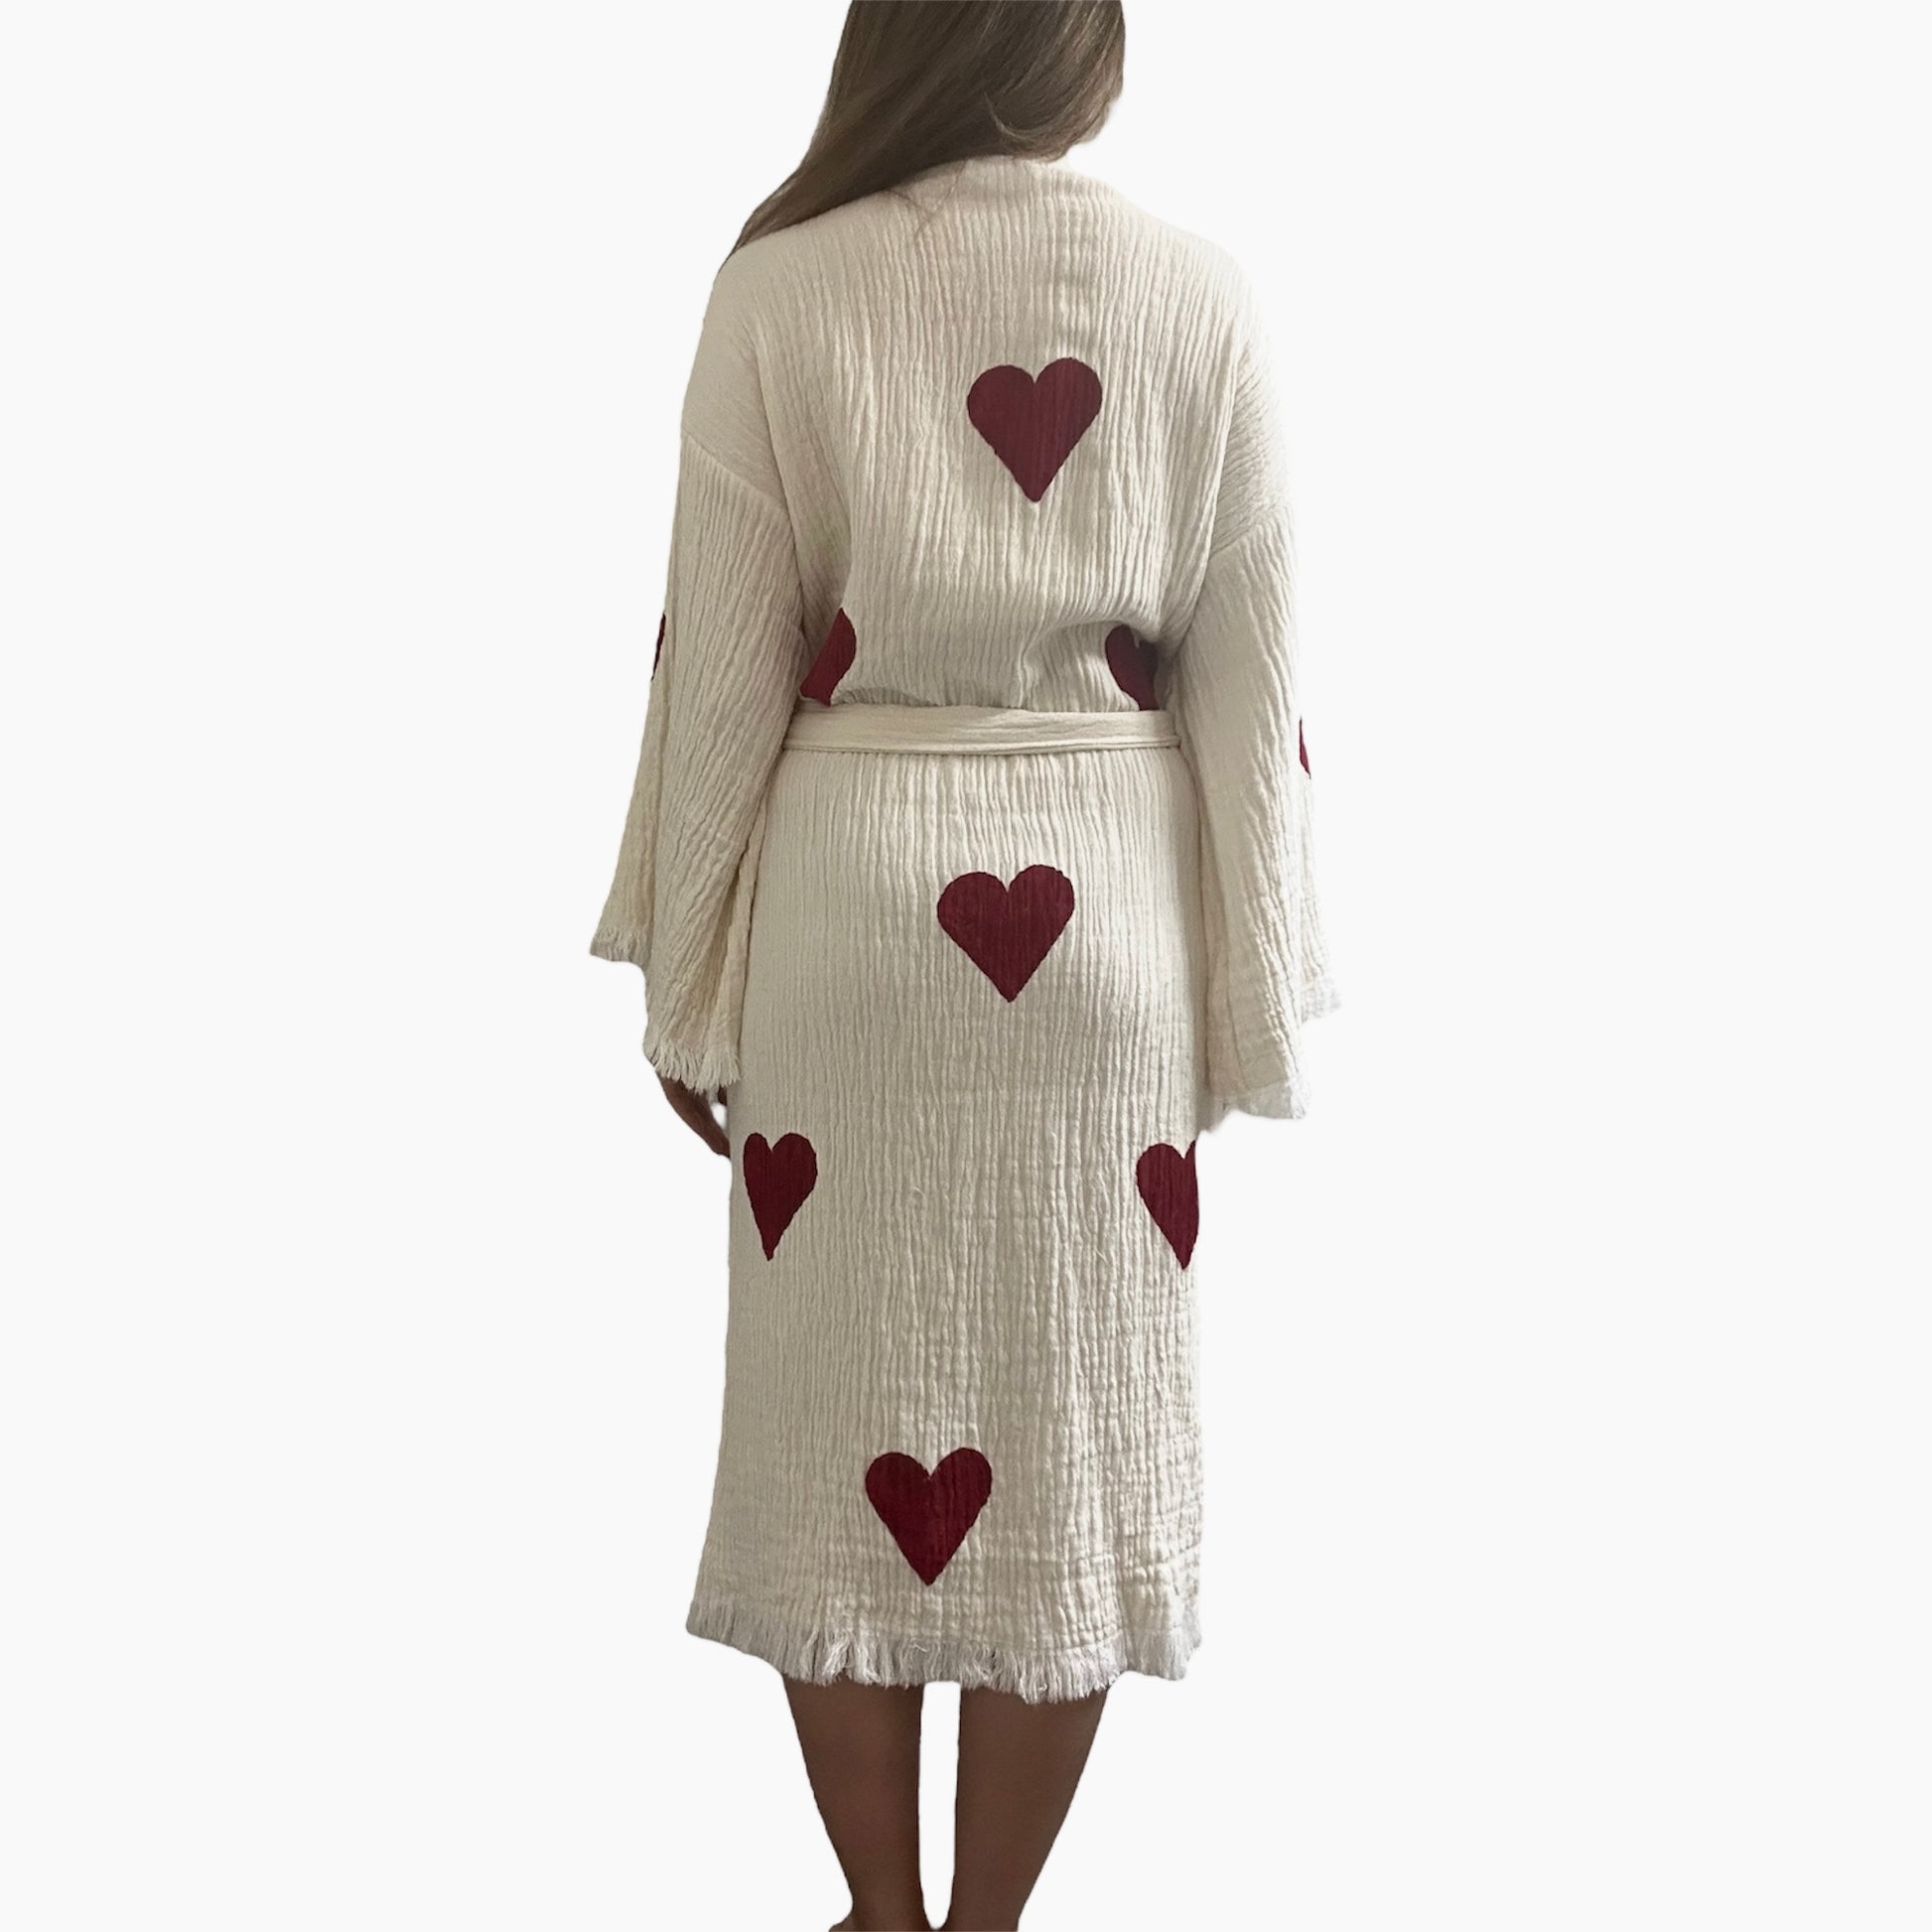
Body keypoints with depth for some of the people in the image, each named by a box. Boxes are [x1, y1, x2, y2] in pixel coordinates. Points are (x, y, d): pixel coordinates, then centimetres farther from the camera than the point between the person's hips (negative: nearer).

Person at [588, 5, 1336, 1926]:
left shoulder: (783, 289, -6)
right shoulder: (1201, 301, -2)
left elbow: (720, 662, -5)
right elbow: (1244, 684, -1)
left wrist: (687, 980, 5)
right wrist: (1243, 1005, 7)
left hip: (849, 905, -1)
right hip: (1104, 919, 1)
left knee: (839, 1417, 13)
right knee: (1074, 1429, 12)